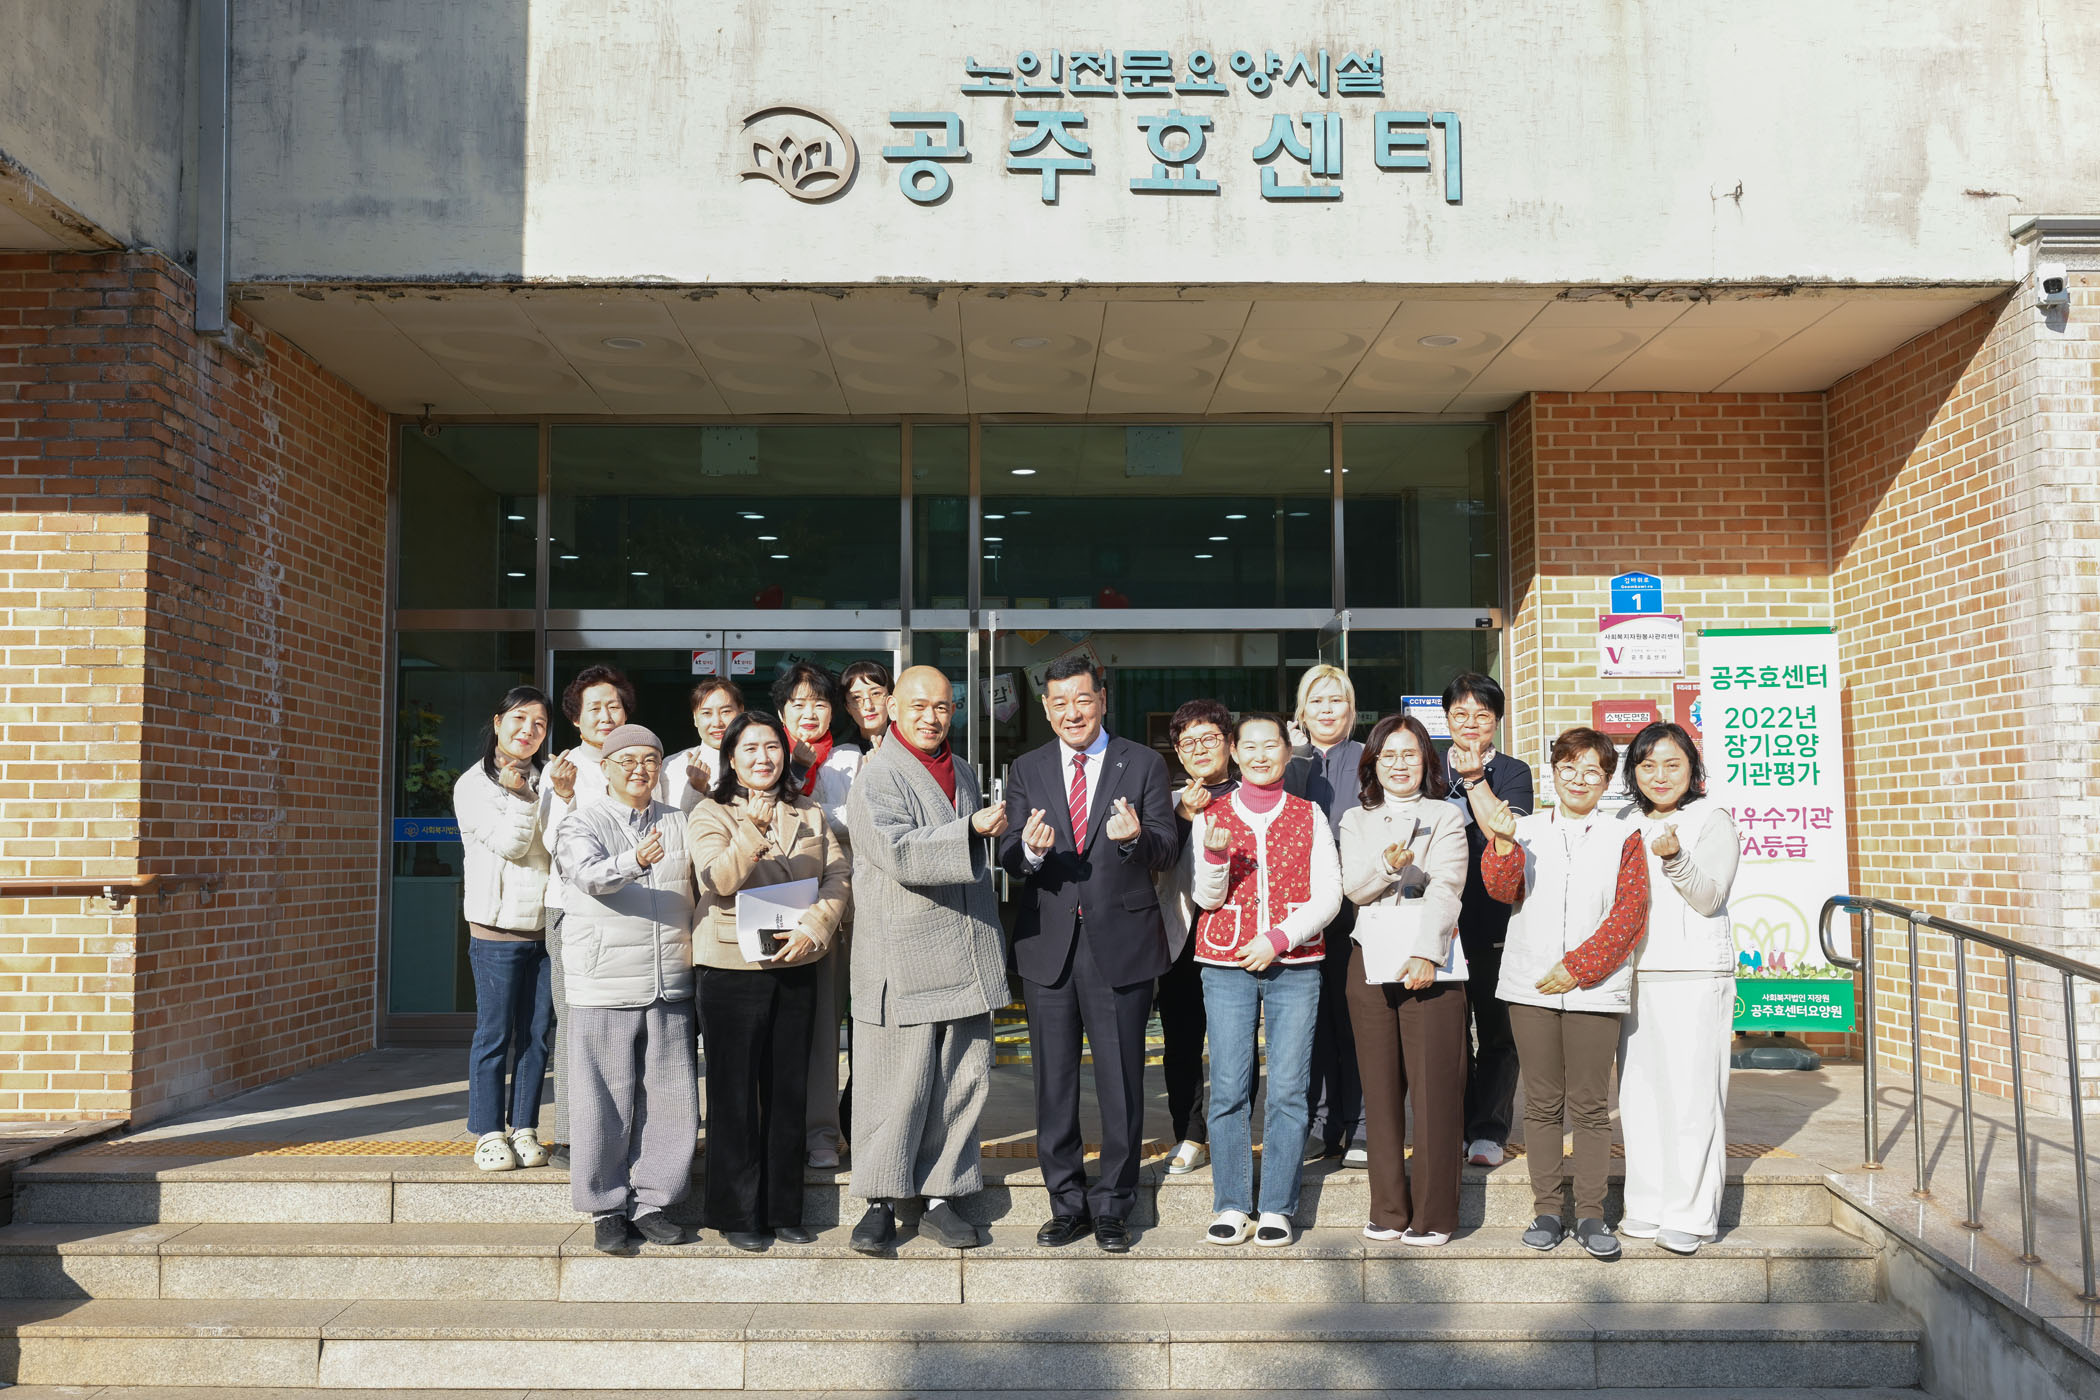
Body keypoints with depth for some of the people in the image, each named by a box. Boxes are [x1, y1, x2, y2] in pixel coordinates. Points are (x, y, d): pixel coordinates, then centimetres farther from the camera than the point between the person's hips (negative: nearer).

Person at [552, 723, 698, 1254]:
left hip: (670, 987, 4)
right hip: (604, 988, -3)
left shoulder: (679, 824, 12)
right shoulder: (583, 822, 0)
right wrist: (633, 862, -38)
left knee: (670, 1101, 5)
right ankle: (607, 1209, 15)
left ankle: (650, 1203, 19)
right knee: (604, 1104, 1)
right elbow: (589, 874, -20)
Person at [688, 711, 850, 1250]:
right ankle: (738, 1215, 13)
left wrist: (813, 927, -13)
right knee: (735, 1095, 3)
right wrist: (753, 832, -32)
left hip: (796, 968, 4)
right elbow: (719, 880, -17)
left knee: (788, 1092, 10)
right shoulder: (710, 814, -2)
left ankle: (783, 1210, 20)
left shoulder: (810, 814, 11)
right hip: (731, 968, -4)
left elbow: (838, 876, 3)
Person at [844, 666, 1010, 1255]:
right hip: (903, 960, -7)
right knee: (898, 1086, -1)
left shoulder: (964, 773, 17)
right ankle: (881, 1203, 12)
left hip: (967, 959, 7)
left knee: (963, 1082, 8)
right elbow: (900, 854, -24)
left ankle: (940, 1198, 18)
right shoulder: (876, 780, -8)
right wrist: (972, 829, -28)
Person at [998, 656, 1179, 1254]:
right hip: (1048, 942, 2)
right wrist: (1030, 850, -24)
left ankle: (1112, 1206, 19)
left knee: (1120, 1083, 4)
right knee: (1054, 1084, 11)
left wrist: (1136, 838, -27)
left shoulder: (1144, 764, 2)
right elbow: (1008, 856, -1)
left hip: (1121, 942, -2)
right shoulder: (1026, 770, 8)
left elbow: (1167, 847, -5)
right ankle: (1067, 1203, 25)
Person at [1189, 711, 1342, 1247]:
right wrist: (1216, 856, -18)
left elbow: (1328, 896, 2)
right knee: (1228, 1089, -2)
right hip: (1226, 966, 0)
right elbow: (1206, 897, 2)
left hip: (1295, 966, 0)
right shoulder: (1210, 815, 7)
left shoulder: (1309, 816, 7)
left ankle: (1277, 1208, 7)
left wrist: (1279, 938, -10)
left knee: (1288, 1090, -2)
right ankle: (1231, 1207, 8)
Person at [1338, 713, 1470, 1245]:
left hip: (1430, 963, -3)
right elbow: (1352, 887, 2)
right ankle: (1389, 1209, 14)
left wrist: (1426, 953, -19)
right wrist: (1386, 864, -20)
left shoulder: (1446, 817, 7)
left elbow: (1445, 889, -6)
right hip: (1370, 961, 3)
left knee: (1434, 1088, -5)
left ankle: (1434, 1214, 2)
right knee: (1380, 1087, 5)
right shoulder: (1356, 821, 16)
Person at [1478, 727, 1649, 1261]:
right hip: (1530, 987, 1)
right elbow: (1502, 890, -5)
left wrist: (1577, 967, -10)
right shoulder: (1526, 830, 8)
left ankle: (1590, 1214, 11)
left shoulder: (1623, 838, 5)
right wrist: (1503, 844, -25)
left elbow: (1630, 915, -2)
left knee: (1591, 1105, 2)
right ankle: (1547, 1210, 15)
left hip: (1594, 990, -1)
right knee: (1541, 1103, 6)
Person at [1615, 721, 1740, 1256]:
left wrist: (1675, 857, -26)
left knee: (1690, 1094, -5)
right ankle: (1647, 1205, 16)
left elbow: (1708, 897, -11)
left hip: (1694, 974, -5)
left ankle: (1690, 1215, 3)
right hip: (1634, 972, 5)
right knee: (1638, 1091, 6)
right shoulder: (1629, 824, 17)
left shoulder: (1713, 820, 0)